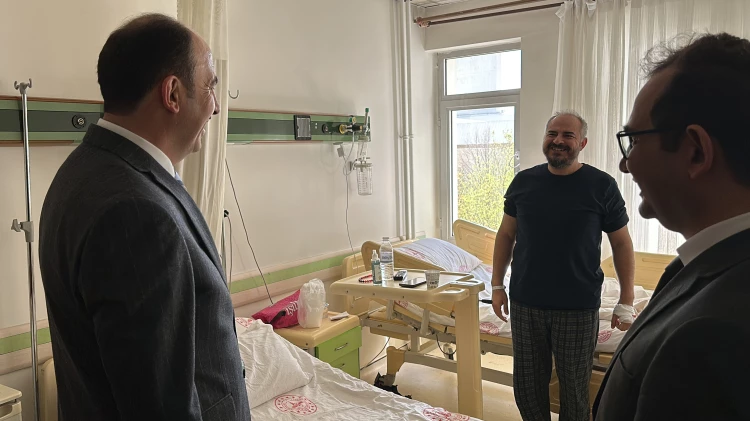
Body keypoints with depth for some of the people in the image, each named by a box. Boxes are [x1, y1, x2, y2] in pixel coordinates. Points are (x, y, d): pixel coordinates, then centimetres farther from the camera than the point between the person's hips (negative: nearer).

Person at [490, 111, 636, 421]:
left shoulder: (602, 186, -4)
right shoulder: (524, 182, 3)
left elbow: (622, 244, 1)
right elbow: (506, 235, 10)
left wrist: (626, 302, -3)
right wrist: (497, 285, 6)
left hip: (579, 309, -2)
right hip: (524, 305, 3)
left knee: (574, 389, 9)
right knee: (527, 387, 12)